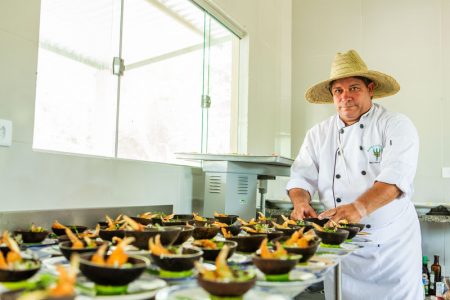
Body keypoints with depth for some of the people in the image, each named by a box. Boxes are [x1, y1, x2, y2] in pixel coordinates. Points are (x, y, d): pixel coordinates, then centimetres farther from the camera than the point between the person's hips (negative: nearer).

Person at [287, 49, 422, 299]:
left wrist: (359, 207, -37)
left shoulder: (397, 126, -6)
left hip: (393, 244, -2)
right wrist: (301, 202, -21)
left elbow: (395, 176, -21)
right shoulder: (319, 134, 5)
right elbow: (302, 176, 1)